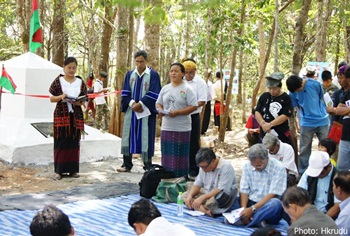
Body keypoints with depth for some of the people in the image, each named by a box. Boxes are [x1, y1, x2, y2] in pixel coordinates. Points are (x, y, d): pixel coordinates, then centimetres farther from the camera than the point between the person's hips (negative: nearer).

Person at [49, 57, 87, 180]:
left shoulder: (80, 82, 7)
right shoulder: (58, 81, 1)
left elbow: (84, 101, 8)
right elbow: (51, 99, 1)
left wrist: (77, 102, -14)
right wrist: (60, 97, -18)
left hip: (76, 116, 2)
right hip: (61, 115, -2)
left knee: (74, 143, 5)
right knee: (60, 143, -1)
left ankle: (73, 170, 14)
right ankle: (59, 170, 5)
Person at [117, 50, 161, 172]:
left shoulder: (153, 75, -1)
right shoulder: (129, 74, 10)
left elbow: (154, 94, -7)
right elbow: (125, 92, 5)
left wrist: (140, 104, -13)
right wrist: (133, 104, -11)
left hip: (146, 111, -4)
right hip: (131, 110, 4)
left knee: (146, 137, -3)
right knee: (128, 135, 4)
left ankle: (147, 165, 4)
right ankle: (127, 165, 11)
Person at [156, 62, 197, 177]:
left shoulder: (187, 89, -5)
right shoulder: (165, 88, 12)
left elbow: (194, 106, -11)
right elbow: (158, 103, 19)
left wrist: (177, 112, -19)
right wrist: (160, 111, -4)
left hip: (182, 129, -5)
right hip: (166, 128, 5)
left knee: (180, 155, 0)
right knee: (167, 155, 8)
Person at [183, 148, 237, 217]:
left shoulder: (226, 167, -22)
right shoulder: (204, 166, -1)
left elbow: (221, 190, -28)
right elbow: (197, 184, 5)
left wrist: (202, 198, -34)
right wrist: (190, 196, -15)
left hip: (223, 198, -8)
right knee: (184, 196, -8)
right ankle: (207, 211, -25)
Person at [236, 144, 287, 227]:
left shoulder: (278, 168, -11)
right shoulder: (247, 166, 3)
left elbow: (272, 195, -17)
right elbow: (244, 191, -2)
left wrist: (252, 209, -26)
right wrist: (243, 210, -21)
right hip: (251, 204, 4)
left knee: (276, 203, -38)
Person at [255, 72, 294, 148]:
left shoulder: (286, 98, -5)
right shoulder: (264, 96, 8)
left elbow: (285, 116, -14)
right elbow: (257, 112, 5)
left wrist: (270, 124, -19)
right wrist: (263, 123, -14)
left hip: (282, 136, -4)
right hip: (264, 135, 4)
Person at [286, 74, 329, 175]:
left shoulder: (315, 84, -12)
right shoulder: (293, 92, -7)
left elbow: (321, 98, 3)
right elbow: (295, 106, 4)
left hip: (322, 121, 0)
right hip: (306, 123, 1)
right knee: (304, 150, 4)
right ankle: (303, 173, 14)